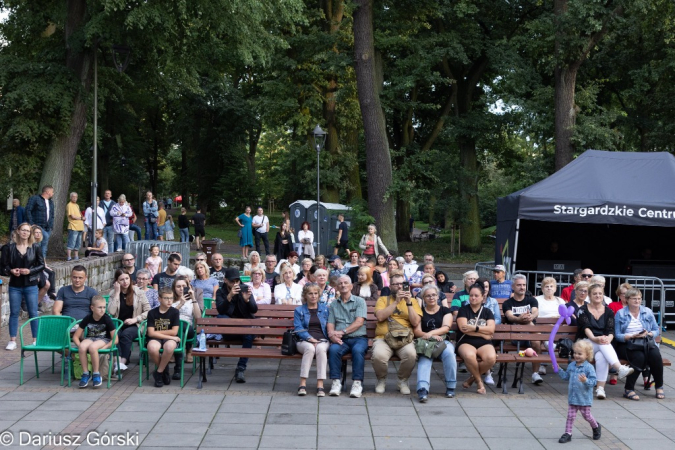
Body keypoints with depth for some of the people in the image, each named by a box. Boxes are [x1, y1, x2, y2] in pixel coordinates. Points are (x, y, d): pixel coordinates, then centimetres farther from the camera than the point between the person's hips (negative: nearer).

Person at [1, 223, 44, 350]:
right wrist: (11, 271, -18)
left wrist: (30, 271, -14)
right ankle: (12, 341, 13)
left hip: (31, 286, -1)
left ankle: (35, 340, 11)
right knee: (14, 313, 6)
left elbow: (42, 265, 0)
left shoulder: (35, 247, -1)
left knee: (33, 313, 3)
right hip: (15, 286, 1)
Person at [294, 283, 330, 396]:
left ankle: (320, 385, -38)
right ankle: (302, 384, -37)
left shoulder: (325, 309, 20)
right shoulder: (299, 310, 16)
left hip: (322, 341, 1)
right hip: (304, 341, -1)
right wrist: (310, 338, -15)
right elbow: (298, 328, 2)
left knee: (321, 349, -35)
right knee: (310, 348, -36)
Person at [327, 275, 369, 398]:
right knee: (333, 349, -31)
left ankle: (357, 383, -30)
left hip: (358, 338, -2)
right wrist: (333, 336, -14)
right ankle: (336, 382, -28)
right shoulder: (333, 305, 20)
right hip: (341, 340, 2)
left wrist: (342, 332, -14)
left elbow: (359, 322, -4)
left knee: (358, 350, -35)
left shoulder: (359, 301, 10)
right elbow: (330, 325, 9)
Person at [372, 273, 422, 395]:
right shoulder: (383, 299, 15)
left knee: (411, 354, -33)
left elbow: (415, 322, 1)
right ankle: (381, 380, -1)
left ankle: (403, 381, -4)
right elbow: (380, 316, -5)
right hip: (383, 338, 0)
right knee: (378, 355, -33)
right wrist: (396, 301, -6)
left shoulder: (412, 301, 16)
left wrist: (408, 303, -7)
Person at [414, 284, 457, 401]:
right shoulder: (420, 312, 16)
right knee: (425, 356, -35)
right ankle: (423, 389, -53)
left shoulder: (445, 311, 16)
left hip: (443, 341, 1)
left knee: (449, 352, -35)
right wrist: (433, 336, -15)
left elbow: (446, 328, -1)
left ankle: (450, 386, -20)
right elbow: (417, 331, 4)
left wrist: (431, 333, -18)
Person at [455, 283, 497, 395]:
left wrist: (474, 328, -10)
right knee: (469, 356, -40)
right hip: (466, 343, -2)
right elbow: (463, 328, -7)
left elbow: (491, 330, 0)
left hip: (484, 344, 2)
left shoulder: (487, 311, 17)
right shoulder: (463, 310, 10)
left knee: (491, 358, -33)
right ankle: (479, 381, -10)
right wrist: (483, 334, -4)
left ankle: (472, 378, -4)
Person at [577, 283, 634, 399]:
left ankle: (600, 388, -40)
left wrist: (608, 338, -25)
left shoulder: (608, 312, 15)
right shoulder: (583, 310, 8)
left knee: (601, 356, -35)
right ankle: (620, 368, -56)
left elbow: (611, 330, 0)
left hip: (604, 345, 2)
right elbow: (585, 328, -9)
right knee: (602, 344, -36)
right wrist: (594, 338, -30)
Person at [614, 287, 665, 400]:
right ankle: (628, 389, -25)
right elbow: (618, 336, -5)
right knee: (639, 357, -34)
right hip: (626, 345, -3)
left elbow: (656, 330, 11)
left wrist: (648, 334, -11)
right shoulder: (620, 314, 3)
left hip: (646, 343, 3)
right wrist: (633, 336, -19)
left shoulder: (648, 312, 13)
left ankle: (659, 386, -10)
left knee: (655, 355, -29)